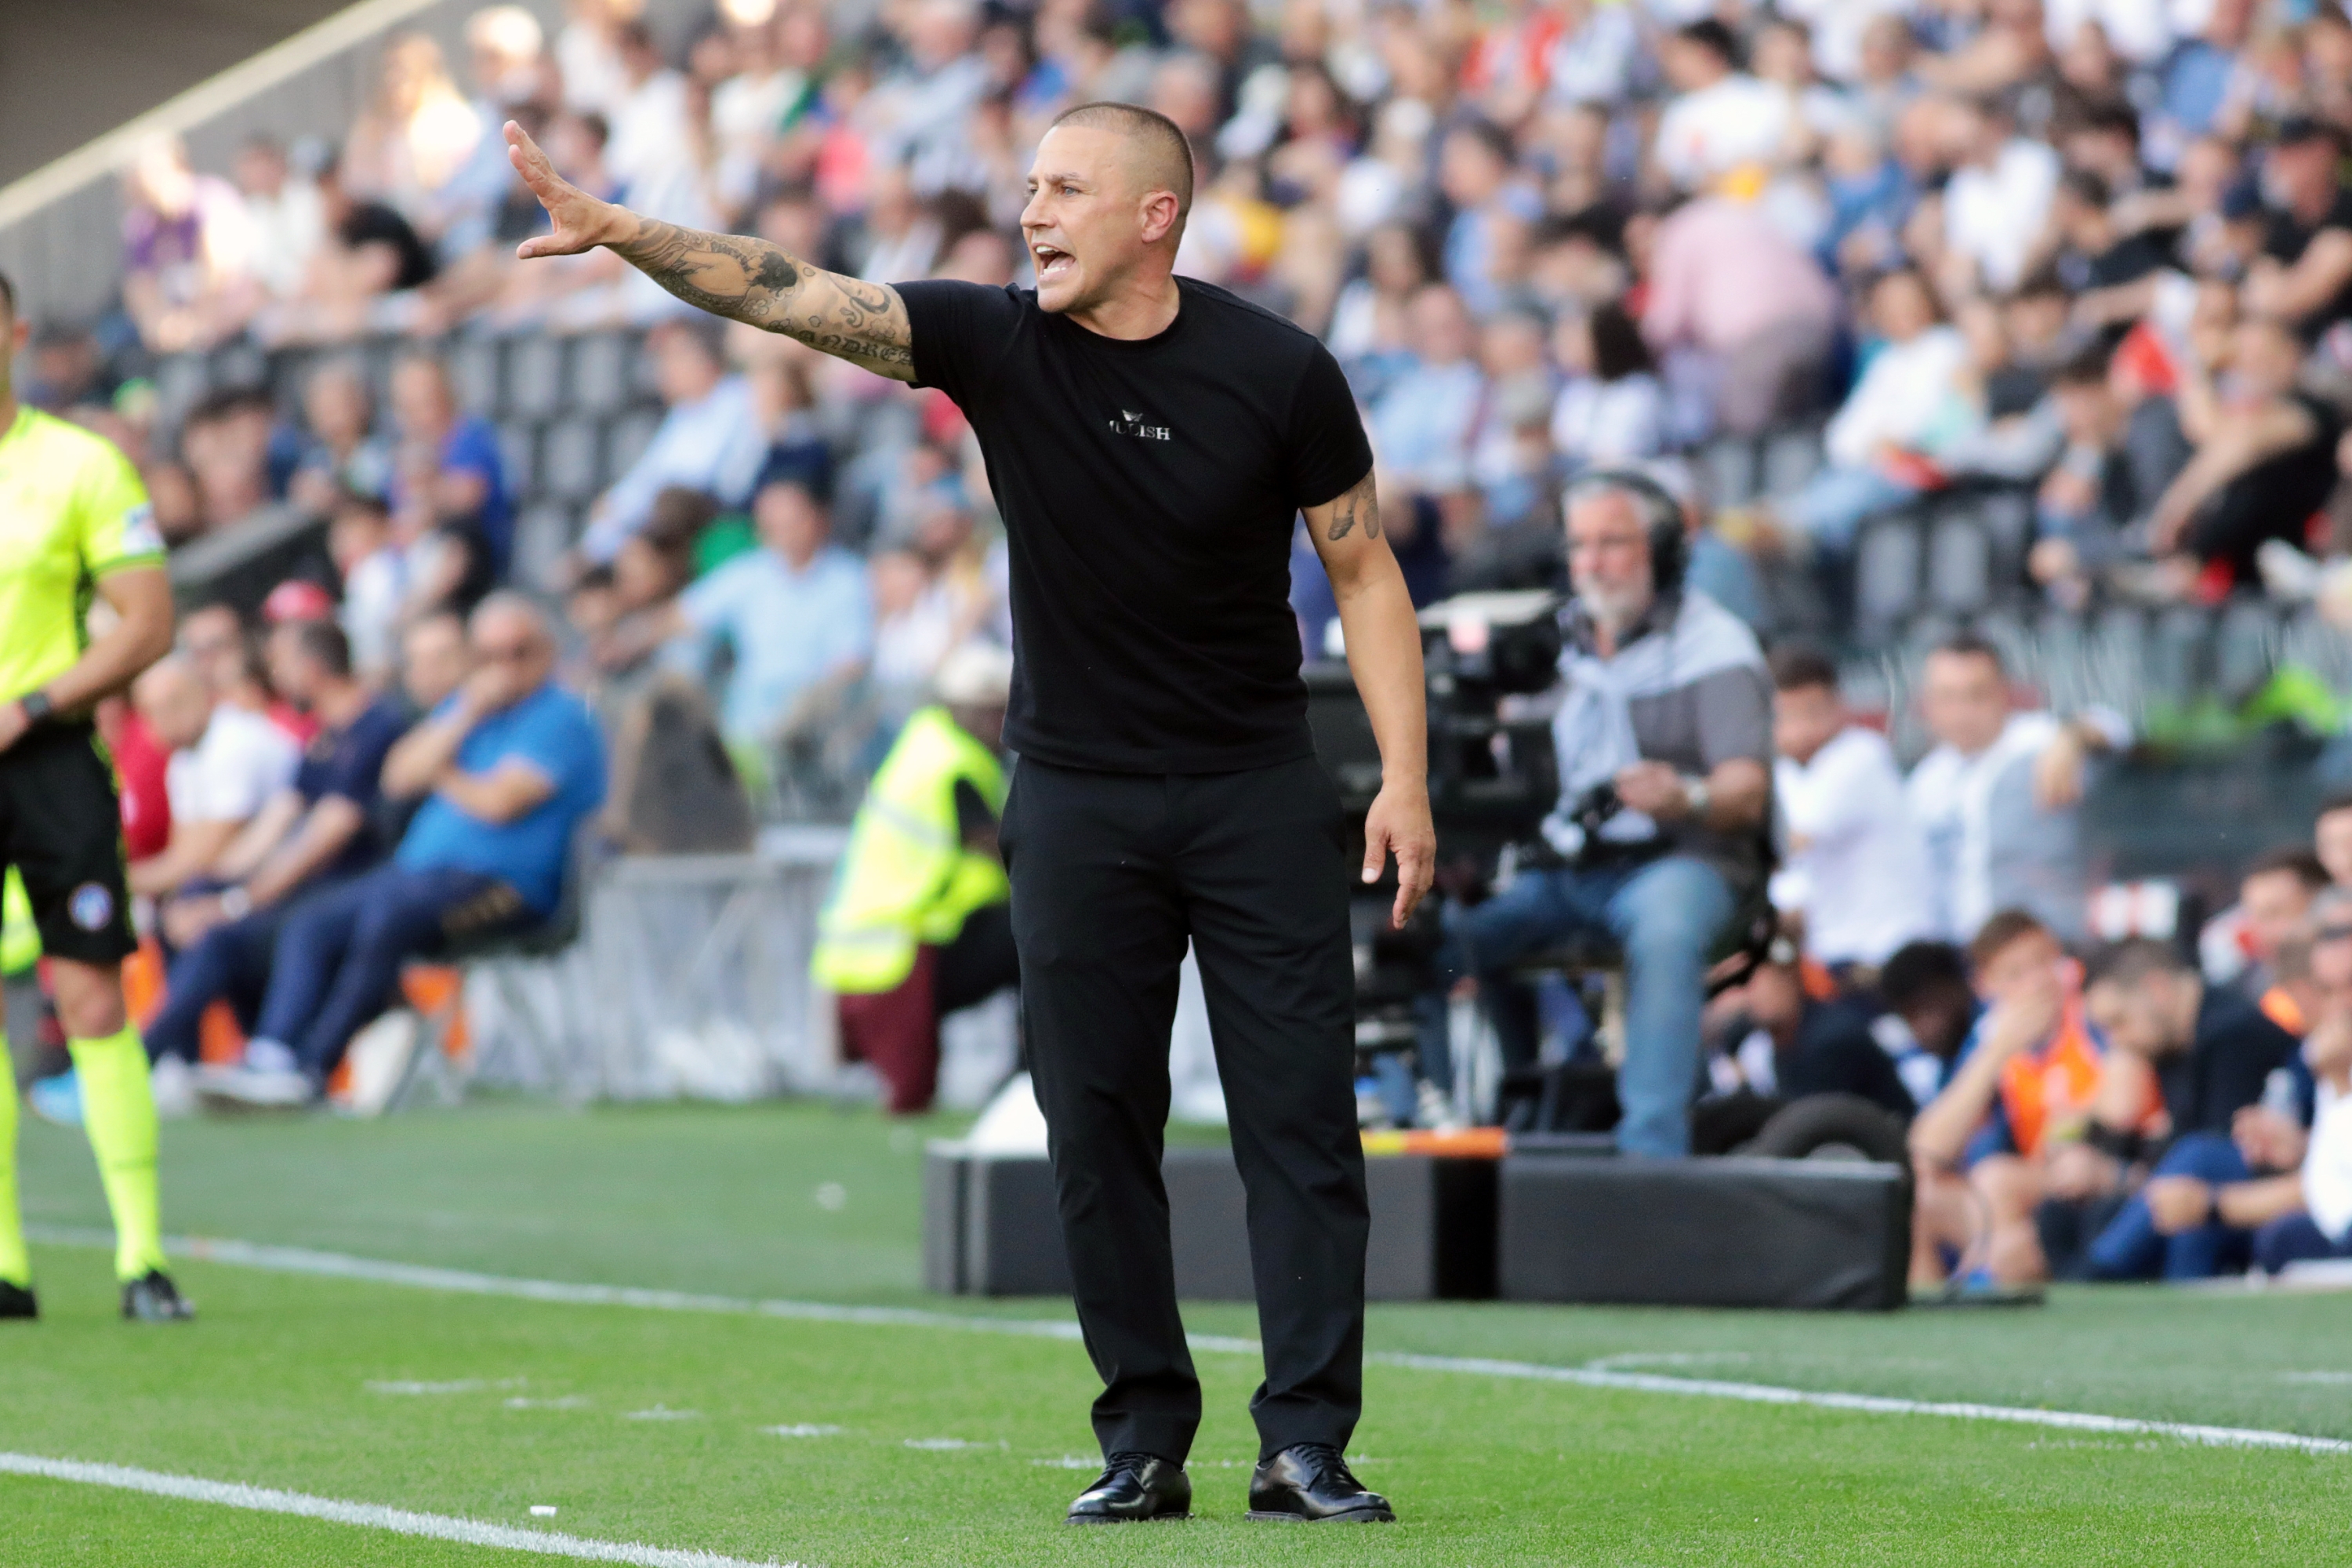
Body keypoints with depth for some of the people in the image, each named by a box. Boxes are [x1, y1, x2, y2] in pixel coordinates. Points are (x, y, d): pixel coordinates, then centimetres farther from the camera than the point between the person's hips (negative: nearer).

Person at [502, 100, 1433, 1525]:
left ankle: (1306, 1447, -1)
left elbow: (1364, 566, 0)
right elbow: (788, 296, -11)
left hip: (1257, 792, -2)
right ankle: (1144, 1445, 10)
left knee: (1303, 1120, -4)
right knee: (1097, 1129, 3)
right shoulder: (995, 343, -4)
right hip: (1077, 801, 2)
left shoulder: (1278, 372, -8)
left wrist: (1404, 777, -7)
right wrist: (615, 229, -25)